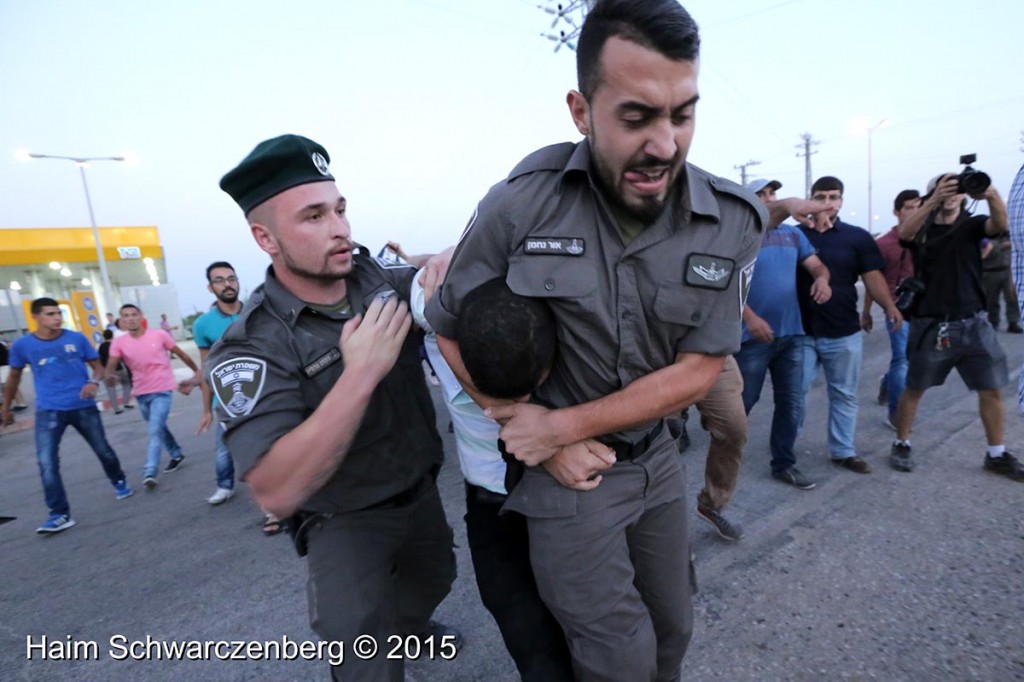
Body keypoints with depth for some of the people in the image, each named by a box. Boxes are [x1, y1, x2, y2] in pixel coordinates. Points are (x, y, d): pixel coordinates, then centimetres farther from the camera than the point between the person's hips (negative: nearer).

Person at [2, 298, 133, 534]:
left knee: (103, 450, 11)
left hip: (84, 406, 0)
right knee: (47, 463, -9)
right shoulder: (22, 345, -2)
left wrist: (94, 382, -18)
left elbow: (98, 366, 4)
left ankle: (119, 482, 38)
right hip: (48, 411, 0)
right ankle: (60, 514, -2)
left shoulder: (77, 338, -4)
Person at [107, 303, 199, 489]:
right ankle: (177, 455, 38)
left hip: (161, 390, -4)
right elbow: (110, 366, -12)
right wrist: (108, 375, -35)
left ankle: (149, 473, -13)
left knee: (155, 431, -13)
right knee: (158, 429, 19)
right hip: (140, 393, 4)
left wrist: (198, 371, 8)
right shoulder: (119, 343, -2)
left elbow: (181, 354, 2)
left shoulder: (159, 335, -8)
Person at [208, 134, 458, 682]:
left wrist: (448, 263, -24)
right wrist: (361, 374, -42)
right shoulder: (252, 347, -27)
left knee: (434, 578, 28)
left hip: (422, 490, 6)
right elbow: (275, 493, -35)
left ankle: (406, 625, 62)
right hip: (345, 519, -5)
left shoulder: (381, 278, -14)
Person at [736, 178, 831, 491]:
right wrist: (750, 318, -24)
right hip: (753, 336, -5)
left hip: (791, 334, 6)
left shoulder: (793, 234, 12)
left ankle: (784, 464, 25)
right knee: (743, 402, 5)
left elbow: (817, 265, 10)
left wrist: (822, 279, -15)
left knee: (791, 404, 11)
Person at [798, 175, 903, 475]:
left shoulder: (857, 237, 3)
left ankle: (843, 451, 25)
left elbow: (872, 276, -3)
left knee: (844, 394, 11)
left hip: (843, 332, 1)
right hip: (801, 330, -1)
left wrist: (889, 306, -19)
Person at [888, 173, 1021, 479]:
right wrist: (933, 201, -38)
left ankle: (997, 455, 23)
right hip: (930, 325, -2)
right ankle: (901, 444, 23)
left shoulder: (972, 225, 4)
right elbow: (904, 233, -23)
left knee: (992, 389, 7)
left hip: (973, 323, 2)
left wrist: (991, 195, -39)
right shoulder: (922, 227, 1)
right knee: (914, 388, 8)